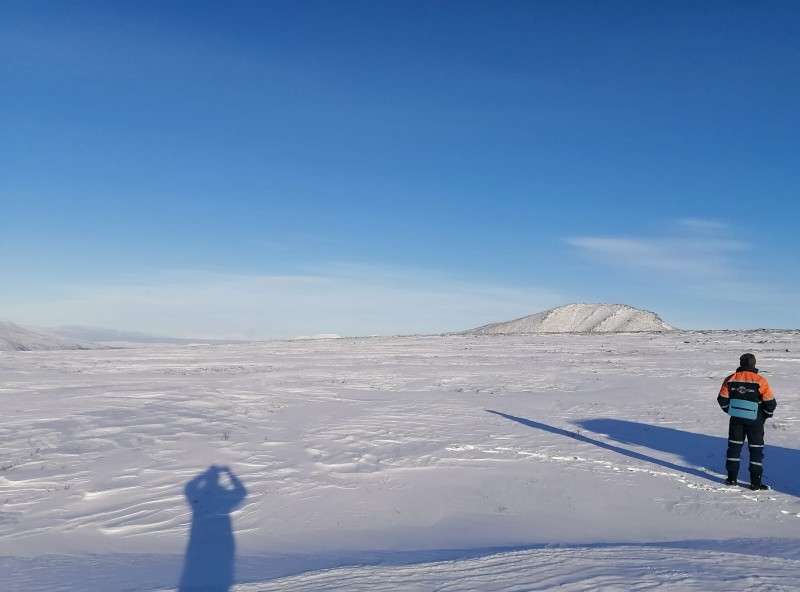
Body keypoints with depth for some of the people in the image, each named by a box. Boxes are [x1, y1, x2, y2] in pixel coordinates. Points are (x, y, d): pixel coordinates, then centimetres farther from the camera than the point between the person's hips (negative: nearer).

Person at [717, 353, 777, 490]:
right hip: (754, 421, -3)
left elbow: (722, 399, 3)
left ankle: (732, 478, 16)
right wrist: (765, 415, 9)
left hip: (736, 419, 3)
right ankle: (756, 483, 6)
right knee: (756, 449, 6)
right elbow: (770, 402, -9)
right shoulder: (760, 381, -11)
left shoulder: (731, 379, -1)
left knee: (734, 447, 13)